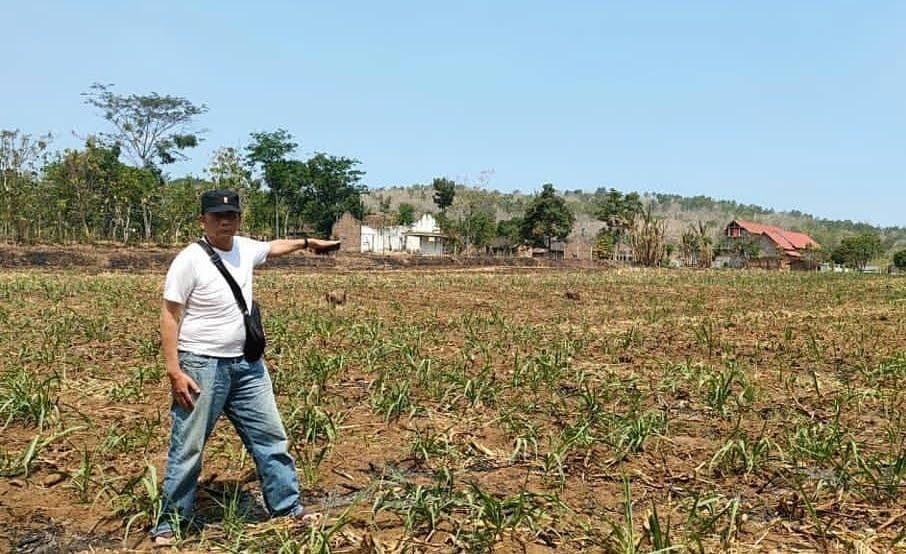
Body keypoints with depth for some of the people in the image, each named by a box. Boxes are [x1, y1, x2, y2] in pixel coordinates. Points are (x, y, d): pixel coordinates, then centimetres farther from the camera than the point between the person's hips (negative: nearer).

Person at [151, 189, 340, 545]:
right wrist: (174, 371, -19)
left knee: (271, 436, 12)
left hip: (247, 363, 7)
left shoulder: (244, 248, 6)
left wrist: (307, 242, 41)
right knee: (187, 447, 3)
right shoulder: (189, 260, -13)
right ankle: (170, 523, 20)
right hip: (202, 366, -7)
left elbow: (273, 248, 30)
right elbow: (169, 317, -14)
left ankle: (288, 507, 26)